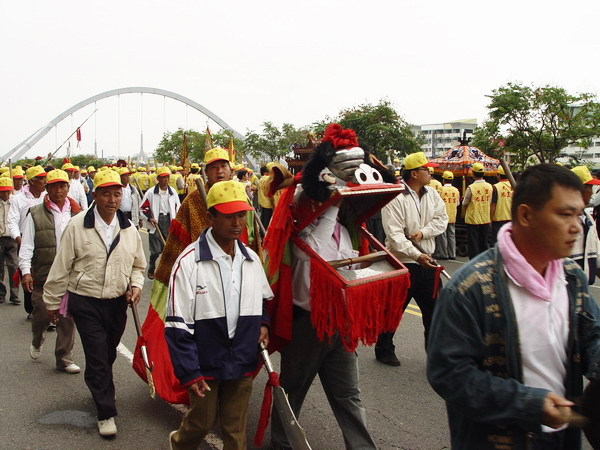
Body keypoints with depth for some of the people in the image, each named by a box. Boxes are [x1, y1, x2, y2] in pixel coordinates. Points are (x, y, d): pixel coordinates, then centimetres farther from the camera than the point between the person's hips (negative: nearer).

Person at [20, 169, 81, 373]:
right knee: (42, 315, 6)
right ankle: (37, 342, 39)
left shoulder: (77, 213, 6)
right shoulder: (36, 214, -1)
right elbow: (27, 246, -3)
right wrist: (25, 271, -12)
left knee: (68, 319, 5)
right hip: (44, 274, -2)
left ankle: (64, 359, 17)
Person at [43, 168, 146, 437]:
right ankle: (106, 413, 10)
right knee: (97, 357, -3)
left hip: (117, 303, 4)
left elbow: (138, 265, 15)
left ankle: (102, 390, 44)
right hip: (85, 302, -4)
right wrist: (52, 301, 3)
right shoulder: (77, 226, -10)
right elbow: (61, 268, -3)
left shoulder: (128, 228, 2)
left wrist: (136, 285, -3)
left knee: (108, 355, 17)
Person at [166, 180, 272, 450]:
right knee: (202, 422, 14)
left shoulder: (251, 260, 2)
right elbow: (178, 325, -13)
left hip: (243, 365, 4)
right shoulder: (190, 261, -14)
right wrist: (189, 373, -14)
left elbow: (263, 299, 20)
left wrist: (262, 323, 0)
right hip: (205, 365, -4)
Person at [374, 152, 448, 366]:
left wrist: (423, 232, -14)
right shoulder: (395, 198, -17)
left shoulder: (431, 194, 5)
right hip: (402, 264, -7)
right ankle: (384, 350, 25)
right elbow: (395, 235, -23)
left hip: (427, 261, 7)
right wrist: (416, 255, -32)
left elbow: (442, 219, 3)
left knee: (434, 309, 14)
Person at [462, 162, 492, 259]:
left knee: (473, 244, 3)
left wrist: (464, 214, 13)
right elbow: (489, 202, 10)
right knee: (484, 244, 14)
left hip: (472, 219, -4)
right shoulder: (489, 186, 0)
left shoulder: (471, 187, -15)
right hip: (486, 220, 4)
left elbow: (465, 204, -4)